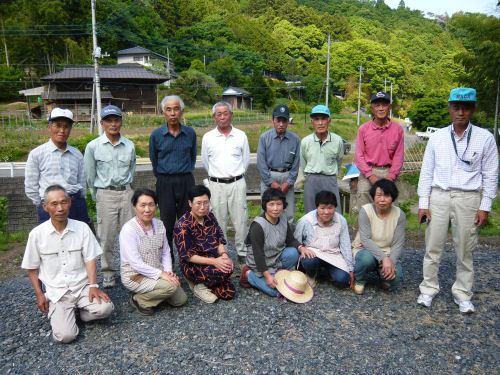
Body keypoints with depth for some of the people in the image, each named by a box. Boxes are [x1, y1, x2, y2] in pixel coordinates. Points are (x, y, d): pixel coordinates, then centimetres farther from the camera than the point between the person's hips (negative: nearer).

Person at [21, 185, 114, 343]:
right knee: (65, 335, -18)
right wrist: (39, 294, 1)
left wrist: (93, 286, -12)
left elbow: (90, 259, -1)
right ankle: (57, 313, 15)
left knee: (105, 308, -26)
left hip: (82, 287, 1)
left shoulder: (82, 228, -1)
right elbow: (32, 268, 8)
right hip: (56, 292, -1)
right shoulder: (37, 234, -2)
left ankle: (82, 311, 7)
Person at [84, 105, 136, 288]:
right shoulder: (93, 146, -1)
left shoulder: (130, 146, 5)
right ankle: (108, 273, 17)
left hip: (126, 193, 2)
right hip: (105, 195, -2)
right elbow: (89, 175, 5)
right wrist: (97, 196, 8)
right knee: (106, 237, 2)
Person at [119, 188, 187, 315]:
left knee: (181, 299, -2)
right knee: (170, 287, -27)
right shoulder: (129, 229, -19)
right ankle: (138, 299, -4)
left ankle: (147, 292, 16)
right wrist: (161, 274, -24)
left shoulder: (159, 224, 3)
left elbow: (166, 252, 9)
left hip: (156, 272, 7)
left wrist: (168, 272, -7)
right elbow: (136, 263, -22)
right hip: (134, 275, -7)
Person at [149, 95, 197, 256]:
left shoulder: (190, 133, 3)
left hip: (186, 181, 1)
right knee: (167, 225, 4)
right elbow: (153, 160, 12)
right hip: (165, 183, -1)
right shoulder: (156, 134, -1)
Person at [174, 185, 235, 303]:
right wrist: (213, 261, -26)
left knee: (229, 293, -6)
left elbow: (220, 240, 7)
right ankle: (198, 286, -4)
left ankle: (201, 283, 14)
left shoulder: (210, 217, 5)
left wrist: (224, 254, -16)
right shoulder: (182, 225, -16)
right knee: (224, 271, -30)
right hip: (192, 265, -6)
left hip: (214, 259, 7)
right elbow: (187, 256, -17)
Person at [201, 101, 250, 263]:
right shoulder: (207, 137, 4)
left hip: (237, 183, 0)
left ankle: (242, 252, 15)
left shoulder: (241, 135, 4)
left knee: (240, 220, 2)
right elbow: (205, 161, 15)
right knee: (219, 221, 5)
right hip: (216, 185, 0)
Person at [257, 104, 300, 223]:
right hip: (269, 176, -1)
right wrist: (271, 182, -6)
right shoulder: (264, 137, -3)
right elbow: (261, 163, -3)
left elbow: (296, 164, 5)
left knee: (289, 215, 1)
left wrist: (288, 182, -3)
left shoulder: (294, 139, 2)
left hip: (287, 177, 1)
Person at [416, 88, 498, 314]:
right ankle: (429, 289, 21)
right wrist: (423, 203, 2)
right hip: (439, 196, 1)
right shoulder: (437, 137, 5)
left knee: (465, 251, 7)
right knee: (433, 247, 5)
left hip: (468, 198, -1)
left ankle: (462, 294, 24)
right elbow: (426, 171, 6)